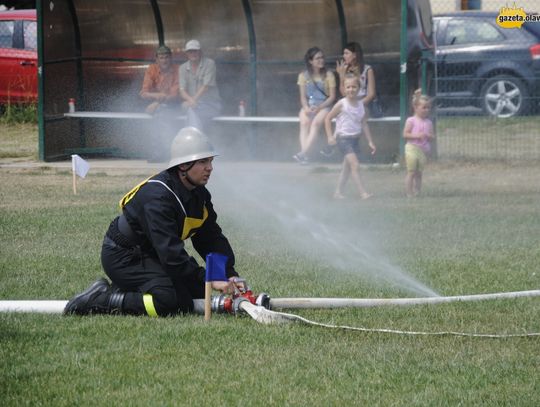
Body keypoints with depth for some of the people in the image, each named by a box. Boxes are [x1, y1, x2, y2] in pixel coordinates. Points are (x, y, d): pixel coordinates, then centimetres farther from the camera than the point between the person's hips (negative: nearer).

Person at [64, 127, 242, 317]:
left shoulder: (199, 194, 1)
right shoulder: (157, 196, -29)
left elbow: (212, 237, 5)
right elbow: (170, 252, -34)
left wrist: (230, 275, -8)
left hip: (148, 254, 10)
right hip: (122, 257, -10)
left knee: (198, 292, 5)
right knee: (176, 302, -26)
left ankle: (124, 292, 9)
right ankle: (99, 300, -14)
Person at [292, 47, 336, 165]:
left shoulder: (328, 75, 3)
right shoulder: (303, 75, 9)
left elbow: (332, 97, 0)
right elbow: (303, 97, 7)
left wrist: (318, 108, -14)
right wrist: (306, 108, -14)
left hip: (323, 106, -2)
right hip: (308, 106, 2)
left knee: (316, 122, -33)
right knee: (304, 122, -31)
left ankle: (303, 153, -45)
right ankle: (304, 154, -43)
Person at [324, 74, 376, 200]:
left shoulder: (361, 105, 6)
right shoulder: (341, 105, -9)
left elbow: (364, 125, 11)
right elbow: (328, 119, -4)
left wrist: (370, 142, 7)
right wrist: (330, 136, -9)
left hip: (355, 139, 6)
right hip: (343, 138, -6)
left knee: (347, 168, 13)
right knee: (355, 165, -17)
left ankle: (338, 192, 23)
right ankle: (362, 192, -21)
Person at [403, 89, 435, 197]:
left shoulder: (428, 122, 9)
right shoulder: (411, 121, -5)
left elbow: (432, 136, 10)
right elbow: (405, 134, -9)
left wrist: (428, 136, -13)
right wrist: (417, 136, -21)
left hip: (423, 151, 5)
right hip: (412, 148, -5)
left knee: (419, 173, 9)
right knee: (411, 172, -5)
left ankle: (417, 192, 13)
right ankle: (409, 194, -2)